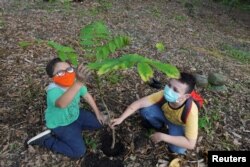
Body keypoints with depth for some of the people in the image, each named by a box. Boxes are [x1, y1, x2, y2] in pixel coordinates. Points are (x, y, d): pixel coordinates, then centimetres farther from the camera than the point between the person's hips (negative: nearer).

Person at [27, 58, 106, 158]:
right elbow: (62, 103, -62)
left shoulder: (75, 83, -17)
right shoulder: (53, 90, -37)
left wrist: (97, 113, 6)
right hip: (60, 124, -6)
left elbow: (87, 96, 0)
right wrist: (79, 83, -75)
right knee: (79, 152, -9)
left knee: (99, 123, 8)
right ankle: (46, 140, 4)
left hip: (76, 115, 7)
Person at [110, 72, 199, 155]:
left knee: (177, 149, -30)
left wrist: (162, 136, -39)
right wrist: (121, 118, -36)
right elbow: (139, 103, -29)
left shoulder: (190, 111, -40)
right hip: (165, 114, 3)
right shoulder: (164, 94, -33)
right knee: (144, 109, -23)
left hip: (180, 126, -3)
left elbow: (191, 144, -37)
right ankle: (160, 126, 7)